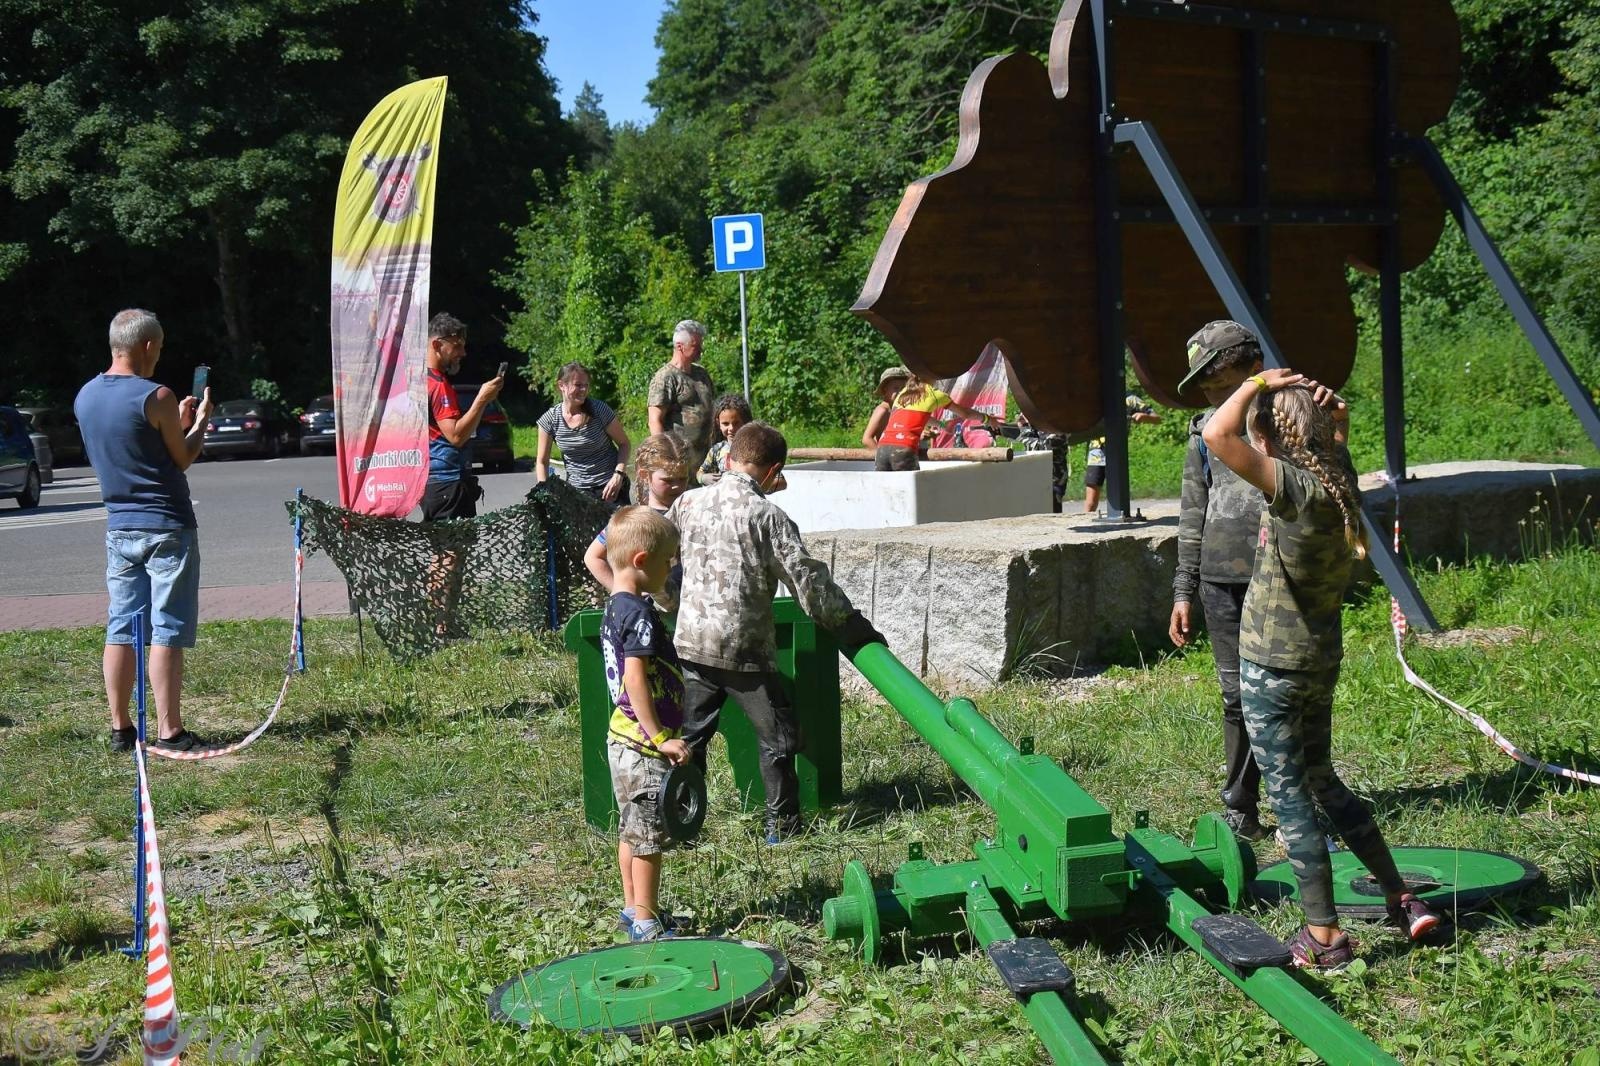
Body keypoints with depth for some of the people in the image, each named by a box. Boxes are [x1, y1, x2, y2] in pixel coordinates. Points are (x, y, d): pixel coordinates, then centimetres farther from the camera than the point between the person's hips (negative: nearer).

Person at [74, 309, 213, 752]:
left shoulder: (85, 396, 8)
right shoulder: (157, 397, -14)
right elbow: (183, 458, -4)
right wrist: (200, 421, 13)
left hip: (119, 527, 7)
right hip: (166, 526, -7)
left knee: (121, 628, 9)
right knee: (167, 631, -3)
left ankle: (120, 728, 13)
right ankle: (168, 732, -1)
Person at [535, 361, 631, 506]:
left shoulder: (599, 410, -10)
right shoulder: (550, 420, -5)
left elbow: (624, 444, -1)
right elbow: (542, 462, 4)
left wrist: (618, 475, -16)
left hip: (609, 488, -2)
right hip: (576, 490, 2)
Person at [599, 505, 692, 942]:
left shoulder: (614, 609, 11)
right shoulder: (640, 615, -20)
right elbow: (636, 681, -26)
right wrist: (661, 737, -24)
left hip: (623, 738, 10)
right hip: (644, 743, -10)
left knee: (632, 829, 18)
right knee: (649, 834, -1)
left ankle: (633, 909, 28)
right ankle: (645, 921, 7)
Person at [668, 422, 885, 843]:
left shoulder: (687, 502, 5)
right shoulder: (768, 516, -10)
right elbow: (808, 580, -11)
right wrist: (853, 625, -1)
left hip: (691, 643, 5)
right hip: (745, 649, -4)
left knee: (688, 735, 17)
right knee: (777, 736, 11)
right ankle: (782, 825, 15)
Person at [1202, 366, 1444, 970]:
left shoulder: (1298, 488, -24)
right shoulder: (1337, 477, 0)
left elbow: (1217, 435, -35)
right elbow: (1336, 427, 25)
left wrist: (1257, 385, -19)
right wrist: (1327, 407, 2)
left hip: (1272, 666, -9)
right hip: (1322, 656, 9)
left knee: (1289, 795, 1)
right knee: (1321, 781, 22)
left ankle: (1325, 937, 8)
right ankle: (1402, 900, 26)